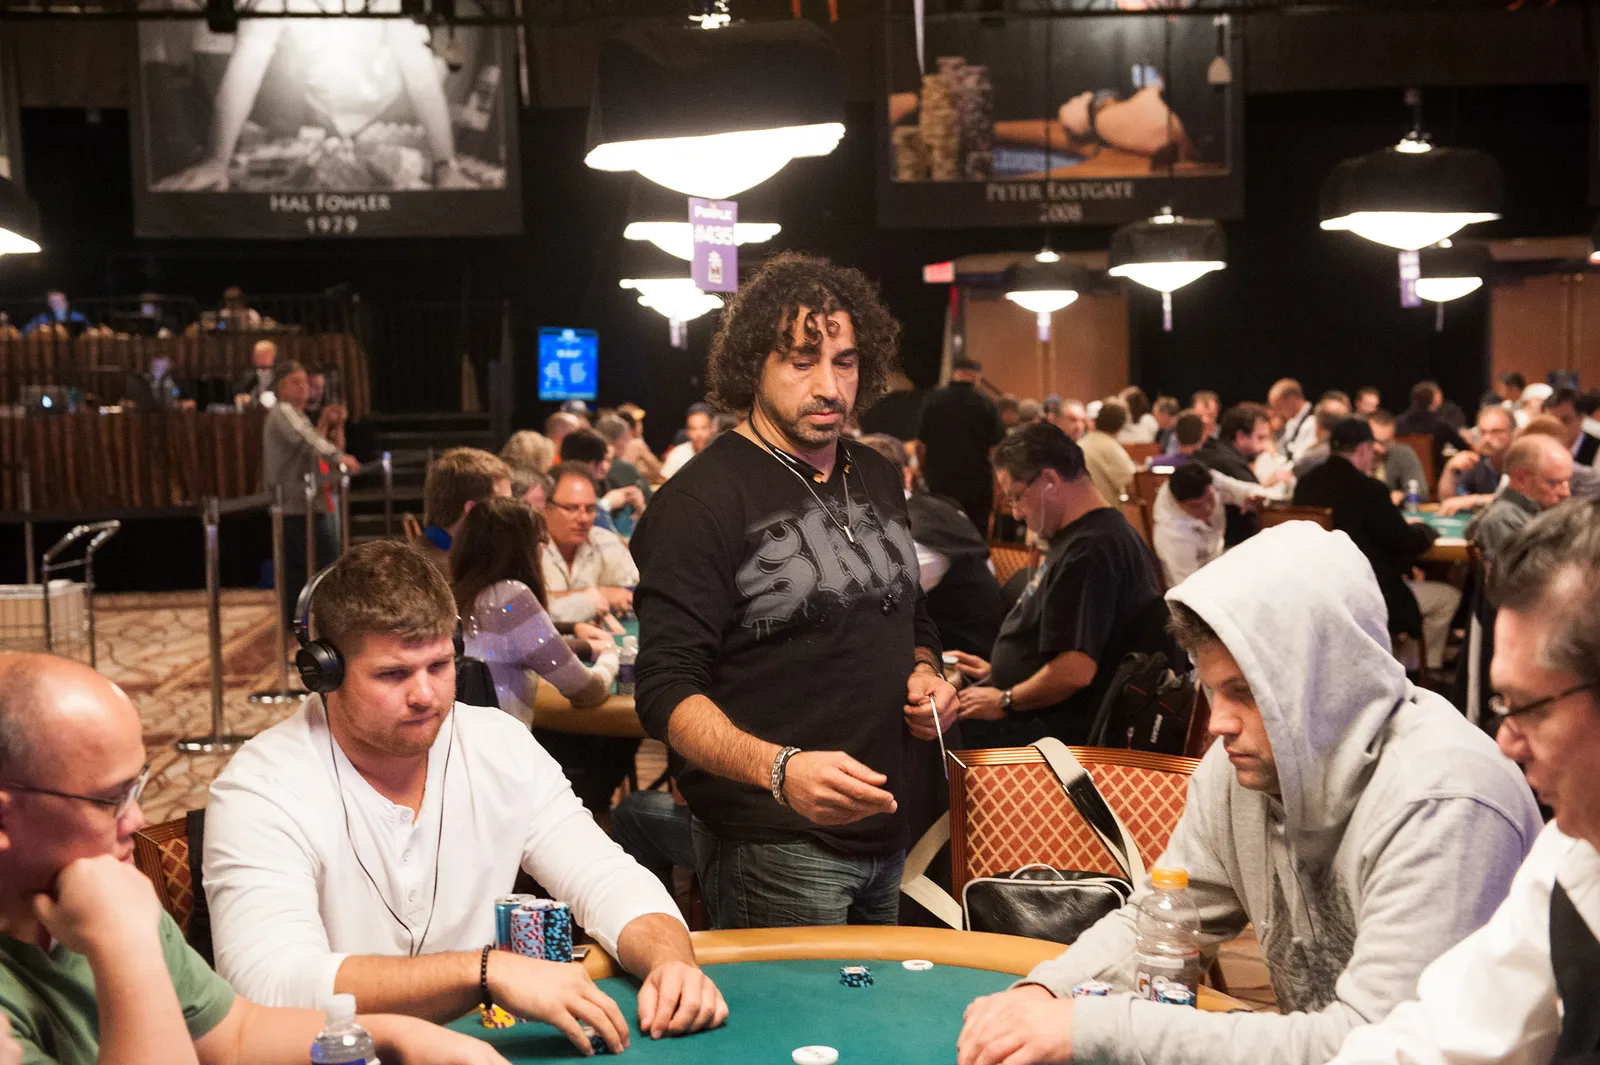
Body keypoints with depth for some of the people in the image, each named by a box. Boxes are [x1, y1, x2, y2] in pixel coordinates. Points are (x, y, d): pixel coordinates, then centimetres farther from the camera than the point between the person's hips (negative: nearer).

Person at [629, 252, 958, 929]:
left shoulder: (878, 479, 10)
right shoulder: (702, 499, -14)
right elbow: (668, 692, -20)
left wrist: (925, 677, 1)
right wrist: (779, 769, -35)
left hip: (884, 832, 8)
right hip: (772, 850, -7)